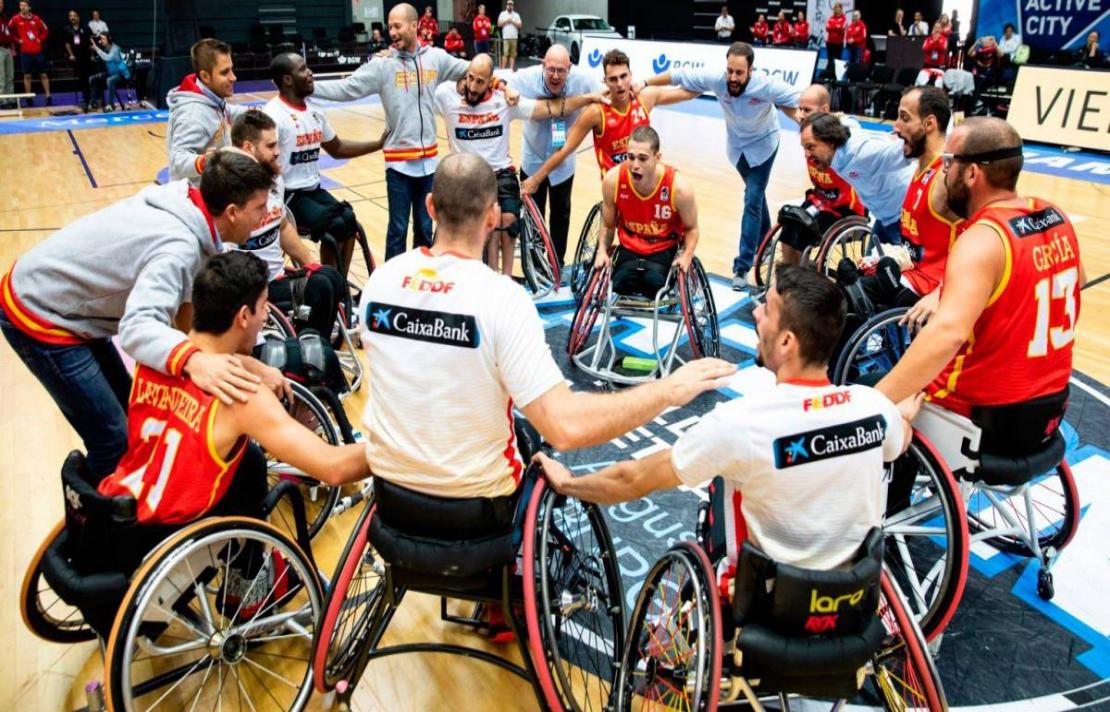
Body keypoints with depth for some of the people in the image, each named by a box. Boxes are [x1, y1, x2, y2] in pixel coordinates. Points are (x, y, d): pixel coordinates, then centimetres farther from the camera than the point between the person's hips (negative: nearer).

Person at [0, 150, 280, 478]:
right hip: (39, 318, -10)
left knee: (127, 412, 20)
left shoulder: (183, 206, -4)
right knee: (114, 439, -7)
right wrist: (193, 361, -64)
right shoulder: (178, 246, -32)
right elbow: (139, 325, -46)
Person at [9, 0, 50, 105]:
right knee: (27, 76, 3)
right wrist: (17, 40, 2)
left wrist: (41, 39, 3)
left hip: (38, 51, 1)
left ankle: (48, 97, 8)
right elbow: (9, 30, 10)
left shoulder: (36, 18, 3)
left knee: (43, 74, 3)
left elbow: (45, 30, 15)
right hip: (25, 52, -1)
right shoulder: (15, 19, 0)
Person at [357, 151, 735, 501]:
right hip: (474, 495, -4)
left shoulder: (380, 280, -11)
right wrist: (669, 389, -23)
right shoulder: (501, 297, -27)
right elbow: (565, 428, -33)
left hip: (390, 478, 4)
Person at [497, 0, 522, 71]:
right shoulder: (502, 14, 8)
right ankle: (503, 69, -8)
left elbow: (520, 25, 3)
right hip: (506, 37, -2)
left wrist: (512, 21, -6)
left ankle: (511, 68, 3)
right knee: (505, 54, -10)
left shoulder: (516, 15, 12)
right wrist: (506, 20, -7)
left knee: (513, 54, 0)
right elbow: (499, 24, 0)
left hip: (514, 37, 2)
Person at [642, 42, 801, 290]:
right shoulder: (716, 78, -29)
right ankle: (764, 239, 47)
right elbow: (679, 75, -19)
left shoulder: (767, 85, -35)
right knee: (755, 195, 22)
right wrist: (644, 84, -16)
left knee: (752, 201, -11)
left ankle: (742, 266, -6)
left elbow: (800, 101, -20)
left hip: (763, 143, -3)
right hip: (736, 144, 3)